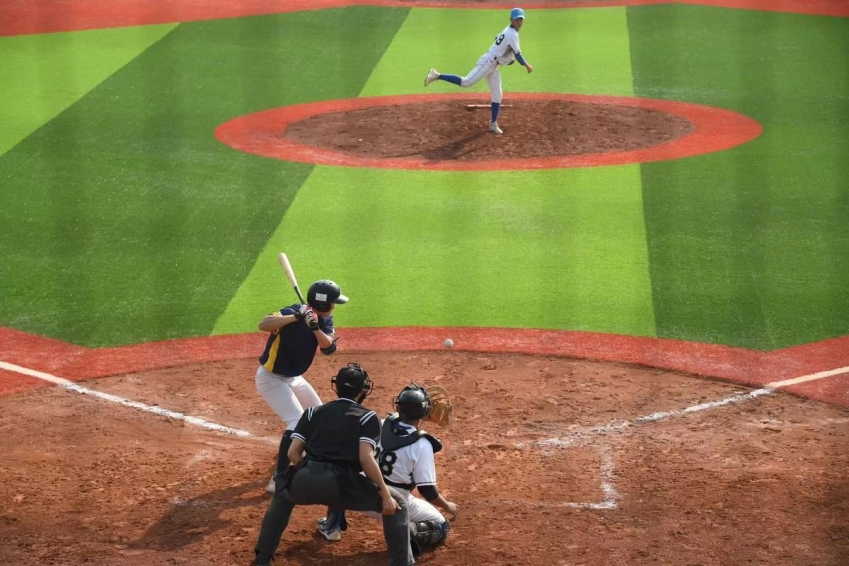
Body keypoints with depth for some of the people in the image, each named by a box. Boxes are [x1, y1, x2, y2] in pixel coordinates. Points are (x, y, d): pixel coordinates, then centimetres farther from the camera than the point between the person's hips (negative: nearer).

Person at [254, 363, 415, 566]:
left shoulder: (314, 412, 22)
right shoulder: (368, 417, 11)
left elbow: (292, 454, 14)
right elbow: (366, 458, -5)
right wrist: (385, 495, -1)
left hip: (304, 481, 4)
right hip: (340, 484, -4)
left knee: (282, 495, 40)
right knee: (396, 503, 16)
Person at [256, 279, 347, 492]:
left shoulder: (324, 319, -3)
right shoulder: (292, 313, -26)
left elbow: (328, 347, -18)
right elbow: (263, 324, -42)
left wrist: (315, 327, -36)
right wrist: (297, 317, -49)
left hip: (293, 377, 9)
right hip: (271, 377, -9)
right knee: (298, 422, -22)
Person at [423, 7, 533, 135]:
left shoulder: (508, 31, 14)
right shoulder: (512, 34, -16)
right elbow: (517, 54, -18)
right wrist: (527, 65, -7)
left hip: (492, 65, 10)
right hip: (488, 62, -10)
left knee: (497, 95, 11)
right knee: (466, 82, -19)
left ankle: (493, 124, 16)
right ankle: (437, 76, -15)